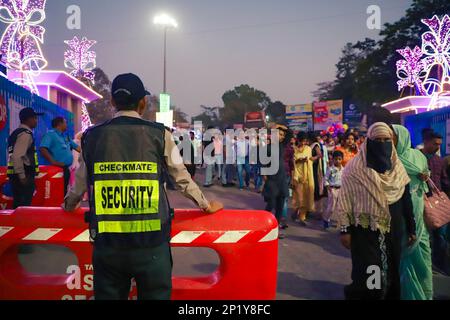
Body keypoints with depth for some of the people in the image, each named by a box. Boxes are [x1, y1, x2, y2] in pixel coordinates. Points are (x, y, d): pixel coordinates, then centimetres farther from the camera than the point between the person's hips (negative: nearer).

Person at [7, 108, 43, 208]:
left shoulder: (18, 132, 16)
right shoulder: (25, 134, -14)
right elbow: (17, 157, -23)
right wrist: (22, 177, -20)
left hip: (20, 175, 10)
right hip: (24, 175, -10)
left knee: (19, 205, 13)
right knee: (24, 206, -5)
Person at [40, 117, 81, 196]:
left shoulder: (65, 137, 19)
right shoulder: (50, 134, -9)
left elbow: (76, 147, 26)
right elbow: (42, 149, -22)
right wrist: (53, 161, -25)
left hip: (66, 169, 9)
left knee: (64, 191, 14)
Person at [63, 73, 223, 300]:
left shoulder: (92, 136, 4)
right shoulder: (159, 134, -1)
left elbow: (80, 183, 17)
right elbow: (183, 179, 7)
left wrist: (68, 206, 39)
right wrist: (206, 206, 24)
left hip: (107, 245, 2)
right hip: (151, 244, -1)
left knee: (108, 295, 17)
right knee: (155, 295, 13)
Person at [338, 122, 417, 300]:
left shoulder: (398, 167, 6)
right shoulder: (355, 168, -8)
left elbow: (406, 201, 10)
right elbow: (345, 200, -7)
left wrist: (411, 228, 10)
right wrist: (345, 230, -10)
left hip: (393, 231, 5)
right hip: (365, 232, -4)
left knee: (391, 273, 12)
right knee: (368, 277, -4)